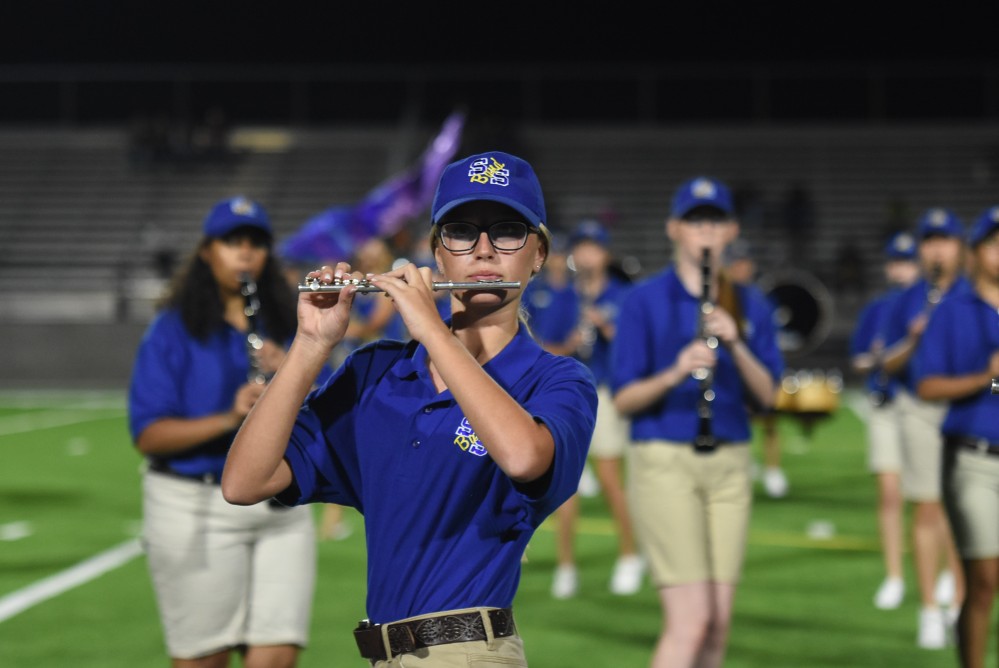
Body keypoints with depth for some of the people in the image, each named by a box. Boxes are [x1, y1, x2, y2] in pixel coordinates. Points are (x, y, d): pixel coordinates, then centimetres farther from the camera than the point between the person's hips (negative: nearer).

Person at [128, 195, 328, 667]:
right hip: (195, 509, -3)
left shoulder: (290, 328, 10)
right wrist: (227, 420, -23)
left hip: (282, 506, 3)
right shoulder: (173, 329, 0)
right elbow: (148, 435, -9)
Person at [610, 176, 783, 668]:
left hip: (730, 465, 5)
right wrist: (675, 373, -24)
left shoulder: (749, 305, 10)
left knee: (718, 623, 4)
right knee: (691, 618, -13)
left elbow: (767, 394, 2)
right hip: (663, 462, -5)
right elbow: (623, 399, -6)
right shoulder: (644, 300, -2)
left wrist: (735, 343, -15)